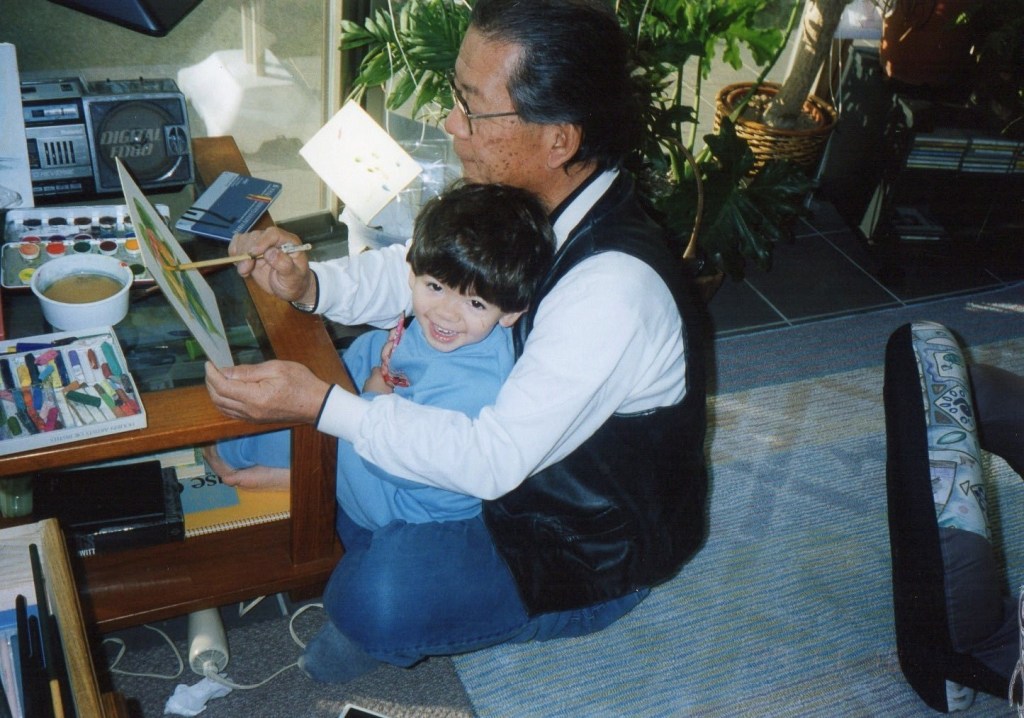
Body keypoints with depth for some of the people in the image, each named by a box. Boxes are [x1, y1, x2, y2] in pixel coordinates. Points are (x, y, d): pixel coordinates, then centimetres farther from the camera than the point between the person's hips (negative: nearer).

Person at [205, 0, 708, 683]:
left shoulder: (614, 289, -37)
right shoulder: (530, 199, -11)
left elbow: (494, 460, -34)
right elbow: (417, 267, 2)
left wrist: (321, 403, -35)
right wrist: (309, 281, -17)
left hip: (595, 549, -8)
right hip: (523, 448, 8)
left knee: (376, 598, -26)